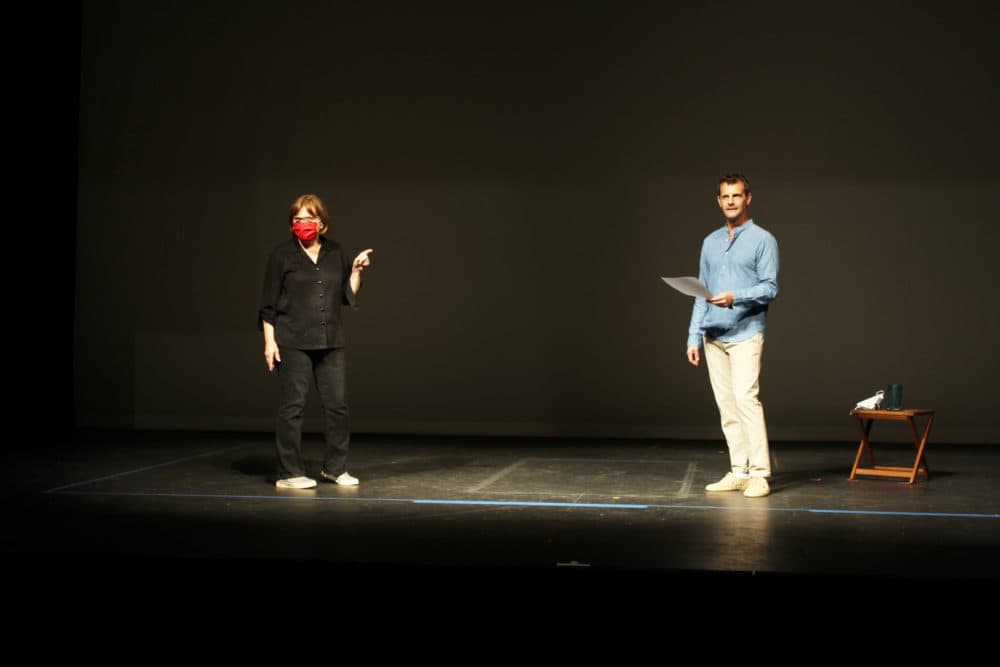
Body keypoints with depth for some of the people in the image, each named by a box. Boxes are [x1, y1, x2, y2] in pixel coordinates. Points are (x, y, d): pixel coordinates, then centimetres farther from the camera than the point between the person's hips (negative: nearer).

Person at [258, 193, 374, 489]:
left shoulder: (335, 253, 9)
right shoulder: (282, 254, -1)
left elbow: (348, 296, 13)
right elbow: (269, 302, -1)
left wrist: (356, 270, -1)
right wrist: (269, 341, -7)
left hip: (331, 342, 4)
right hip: (293, 343, -4)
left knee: (338, 404, 4)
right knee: (292, 406, -2)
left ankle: (335, 467, 19)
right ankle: (289, 473, 6)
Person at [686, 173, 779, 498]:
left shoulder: (762, 239, -1)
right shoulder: (710, 242, 16)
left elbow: (770, 288, -8)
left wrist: (735, 297, -23)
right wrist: (694, 337, 11)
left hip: (746, 334, -6)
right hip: (714, 337, 6)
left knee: (746, 399, -16)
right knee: (727, 407, 5)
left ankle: (759, 474, -14)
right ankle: (739, 472, 10)